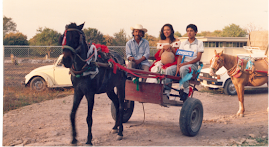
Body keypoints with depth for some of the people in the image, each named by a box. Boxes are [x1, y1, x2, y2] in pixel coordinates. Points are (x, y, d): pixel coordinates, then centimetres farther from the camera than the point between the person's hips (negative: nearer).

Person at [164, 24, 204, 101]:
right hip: (183, 64, 4)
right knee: (169, 69, -24)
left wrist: (185, 63, -17)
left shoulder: (199, 43, 6)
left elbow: (198, 58, -4)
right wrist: (178, 66, -15)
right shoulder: (183, 43, 17)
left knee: (183, 68, -38)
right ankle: (166, 91, -25)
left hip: (193, 65, -4)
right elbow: (180, 56, 8)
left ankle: (186, 90, -25)